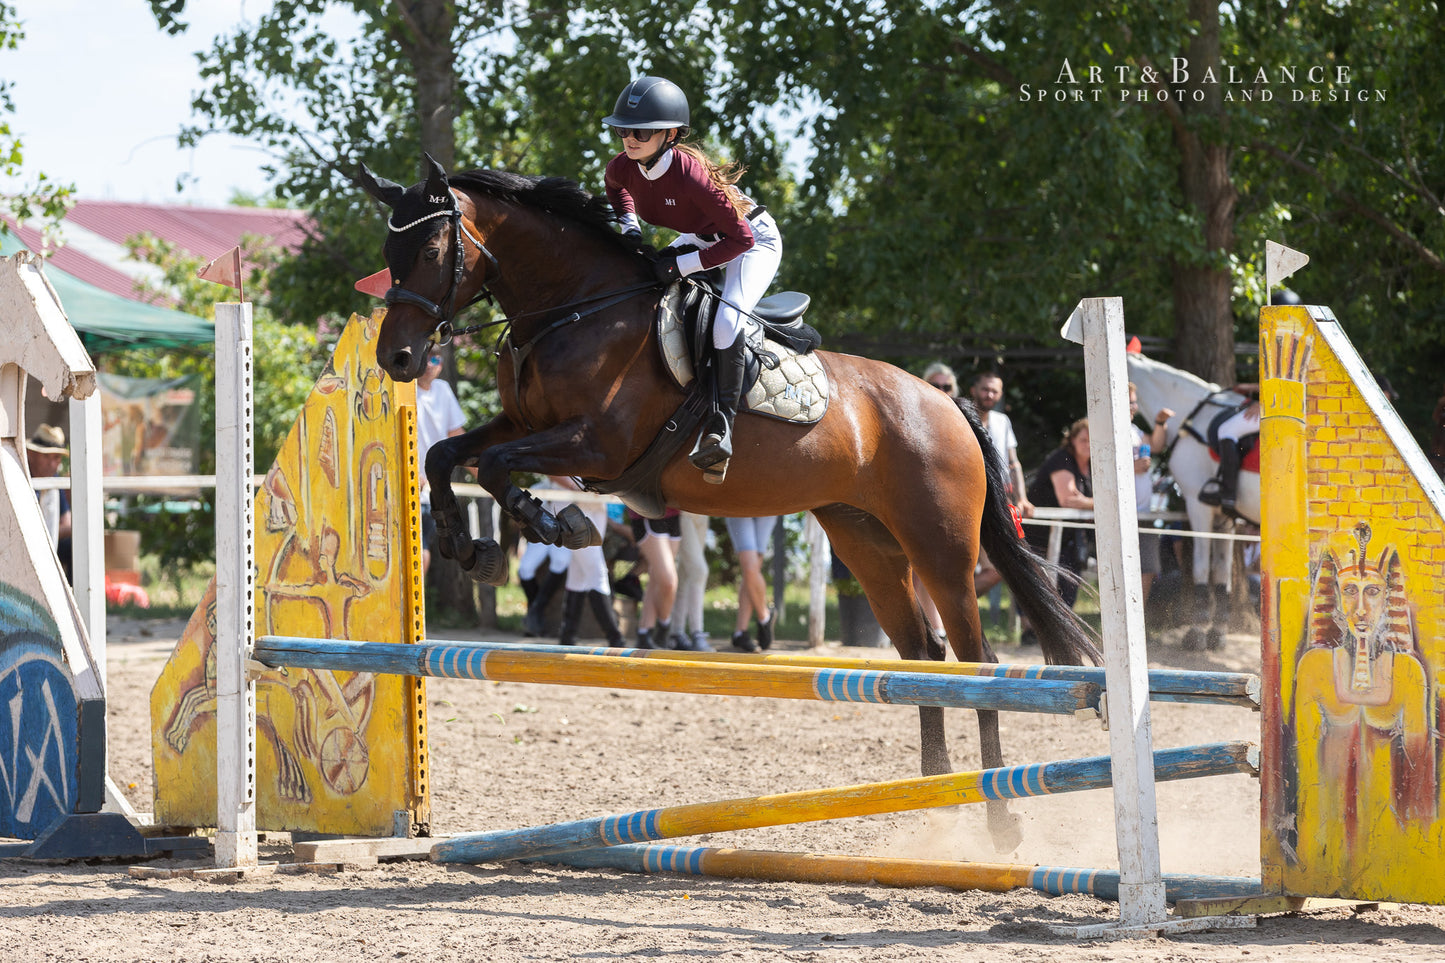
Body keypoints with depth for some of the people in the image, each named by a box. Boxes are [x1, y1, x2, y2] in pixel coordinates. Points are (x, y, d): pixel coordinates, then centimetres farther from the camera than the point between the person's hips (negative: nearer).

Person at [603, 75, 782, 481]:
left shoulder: (693, 177, -39)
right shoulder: (623, 167, -18)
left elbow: (740, 239, -33)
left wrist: (684, 264, -34)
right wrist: (630, 227, -4)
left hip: (754, 240, -8)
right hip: (700, 238, 8)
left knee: (726, 322, -31)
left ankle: (721, 424, -28)